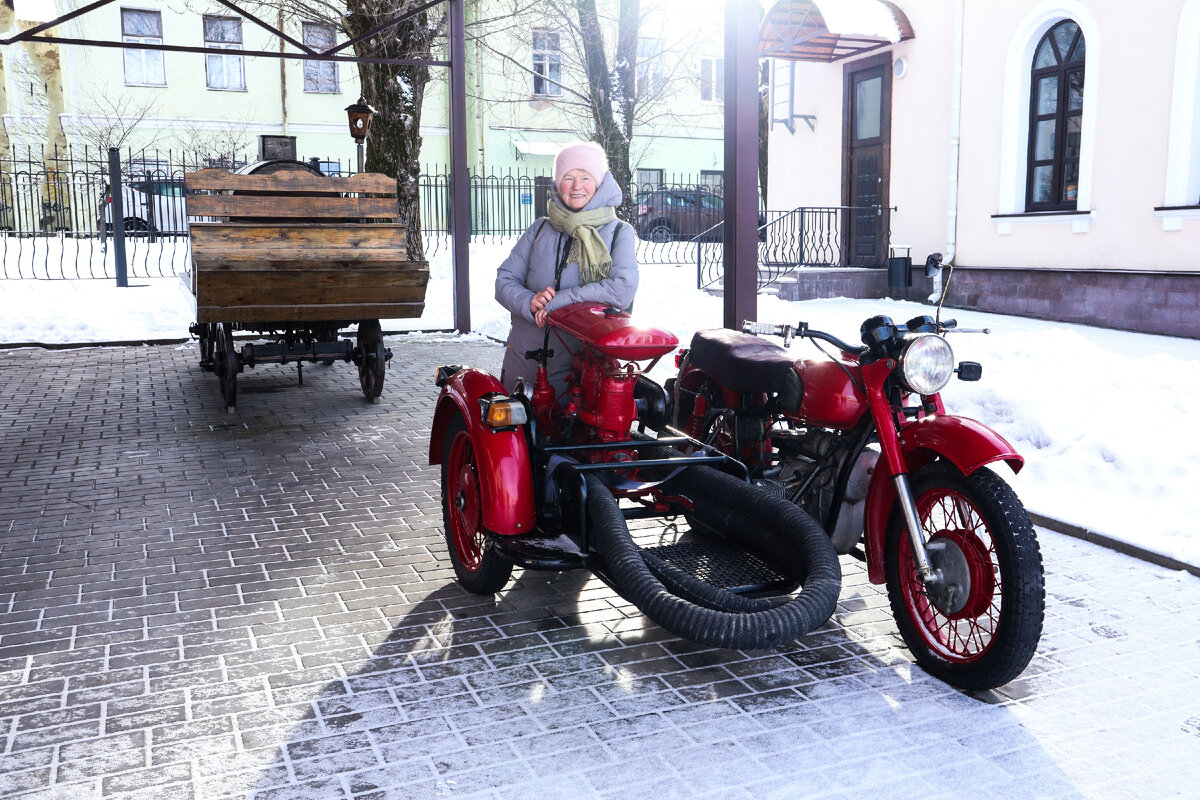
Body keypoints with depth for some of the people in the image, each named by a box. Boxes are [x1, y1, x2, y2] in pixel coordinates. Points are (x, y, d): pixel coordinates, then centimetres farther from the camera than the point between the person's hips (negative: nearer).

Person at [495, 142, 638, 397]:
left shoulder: (619, 233, 0)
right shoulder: (540, 229, 10)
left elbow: (622, 290, -17)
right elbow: (504, 280, 7)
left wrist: (556, 302, -17)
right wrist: (529, 302, -15)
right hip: (522, 355, 4)